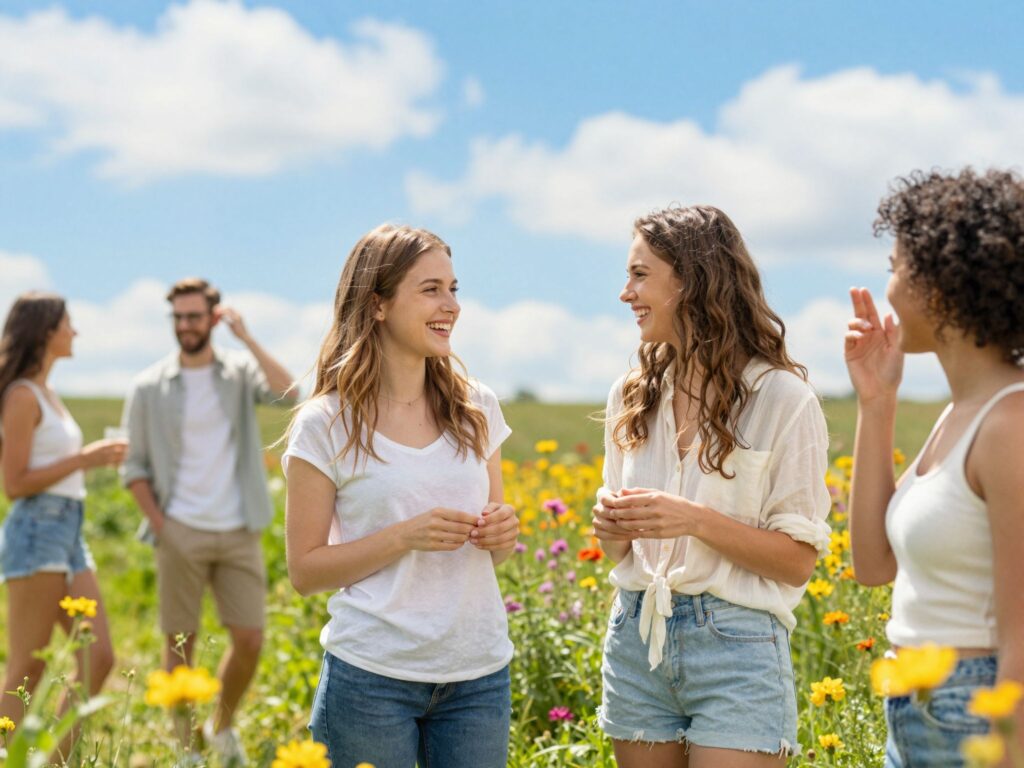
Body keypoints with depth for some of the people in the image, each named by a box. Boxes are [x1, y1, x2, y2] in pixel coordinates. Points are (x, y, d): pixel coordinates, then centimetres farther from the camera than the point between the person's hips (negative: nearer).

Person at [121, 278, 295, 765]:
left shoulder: (241, 372, 4)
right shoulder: (149, 388, 2)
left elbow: (287, 394, -17)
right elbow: (135, 466, 3)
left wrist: (246, 337, -16)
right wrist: (160, 526, -7)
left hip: (238, 533, 1)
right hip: (181, 533, -1)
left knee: (250, 640, 0)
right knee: (180, 643, 3)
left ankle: (222, 725, 24)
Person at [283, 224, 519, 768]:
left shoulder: (477, 409, 6)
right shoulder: (327, 425, -6)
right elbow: (305, 571, -5)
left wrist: (503, 533, -7)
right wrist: (404, 536, -17)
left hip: (479, 674, 4)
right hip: (372, 678, -3)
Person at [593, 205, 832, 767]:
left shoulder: (783, 399, -8)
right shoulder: (631, 398, 8)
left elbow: (799, 560, -8)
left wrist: (697, 519, -20)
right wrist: (610, 526, -7)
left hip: (737, 642, -5)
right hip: (637, 636, 5)